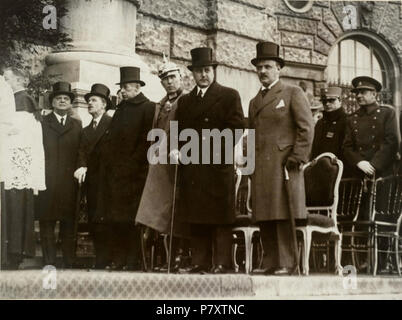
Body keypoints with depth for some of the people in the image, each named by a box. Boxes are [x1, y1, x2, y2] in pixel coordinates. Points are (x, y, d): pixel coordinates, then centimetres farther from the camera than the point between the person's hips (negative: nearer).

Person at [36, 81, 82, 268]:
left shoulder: (77, 125, 16)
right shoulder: (42, 123, 8)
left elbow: (81, 153, 11)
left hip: (69, 182, 2)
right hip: (47, 182, -2)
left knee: (69, 224, 3)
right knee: (46, 224, -1)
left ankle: (69, 265, 8)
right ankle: (49, 264, 5)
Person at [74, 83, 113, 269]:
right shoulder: (86, 130, 22)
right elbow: (82, 152, 10)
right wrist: (81, 167, -10)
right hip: (91, 181, 7)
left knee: (100, 219, -14)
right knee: (93, 221, 4)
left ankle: (103, 262, -11)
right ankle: (102, 259, 10)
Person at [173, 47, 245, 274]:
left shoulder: (229, 96, 6)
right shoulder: (185, 101, 21)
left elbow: (236, 127, -3)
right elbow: (179, 131, 20)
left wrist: (215, 146, -12)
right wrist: (176, 150, 1)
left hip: (219, 165, -5)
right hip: (191, 167, 5)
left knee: (220, 218, -5)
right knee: (195, 219, 4)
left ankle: (221, 263, -2)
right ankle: (199, 262, 8)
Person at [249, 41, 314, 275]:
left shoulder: (293, 93, 5)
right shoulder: (255, 101, 23)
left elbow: (307, 128, -2)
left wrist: (297, 158, -10)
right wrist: (251, 163, 14)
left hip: (283, 165, -6)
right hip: (260, 168, 6)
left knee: (284, 216, -7)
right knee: (264, 218, 4)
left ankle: (286, 264, -3)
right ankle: (270, 264, 8)